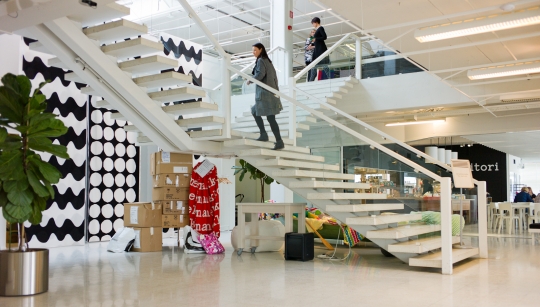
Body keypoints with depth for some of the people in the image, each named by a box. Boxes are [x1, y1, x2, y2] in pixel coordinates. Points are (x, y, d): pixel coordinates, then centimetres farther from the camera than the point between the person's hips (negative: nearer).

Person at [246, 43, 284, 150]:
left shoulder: (261, 60, -7)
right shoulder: (268, 61, 19)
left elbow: (260, 74, -22)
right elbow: (275, 77, 18)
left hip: (265, 93, -10)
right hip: (271, 92, 10)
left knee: (270, 117, -9)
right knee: (255, 111, 20)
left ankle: (279, 142, -10)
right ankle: (263, 135, 15)